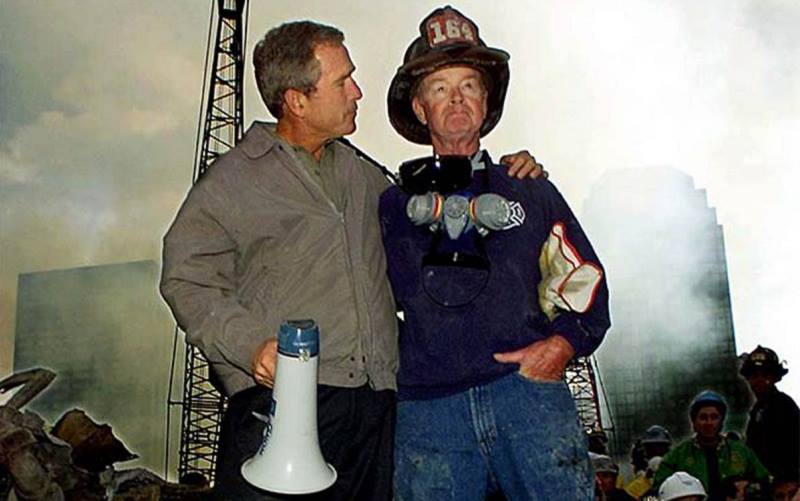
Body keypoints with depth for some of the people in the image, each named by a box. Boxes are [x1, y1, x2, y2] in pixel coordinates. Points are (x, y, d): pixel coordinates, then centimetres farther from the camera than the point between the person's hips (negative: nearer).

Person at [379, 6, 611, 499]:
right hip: (428, 407, 0)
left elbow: (584, 277, 15)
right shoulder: (395, 204, 15)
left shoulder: (531, 191, 17)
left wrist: (563, 341, -1)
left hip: (529, 390, 0)